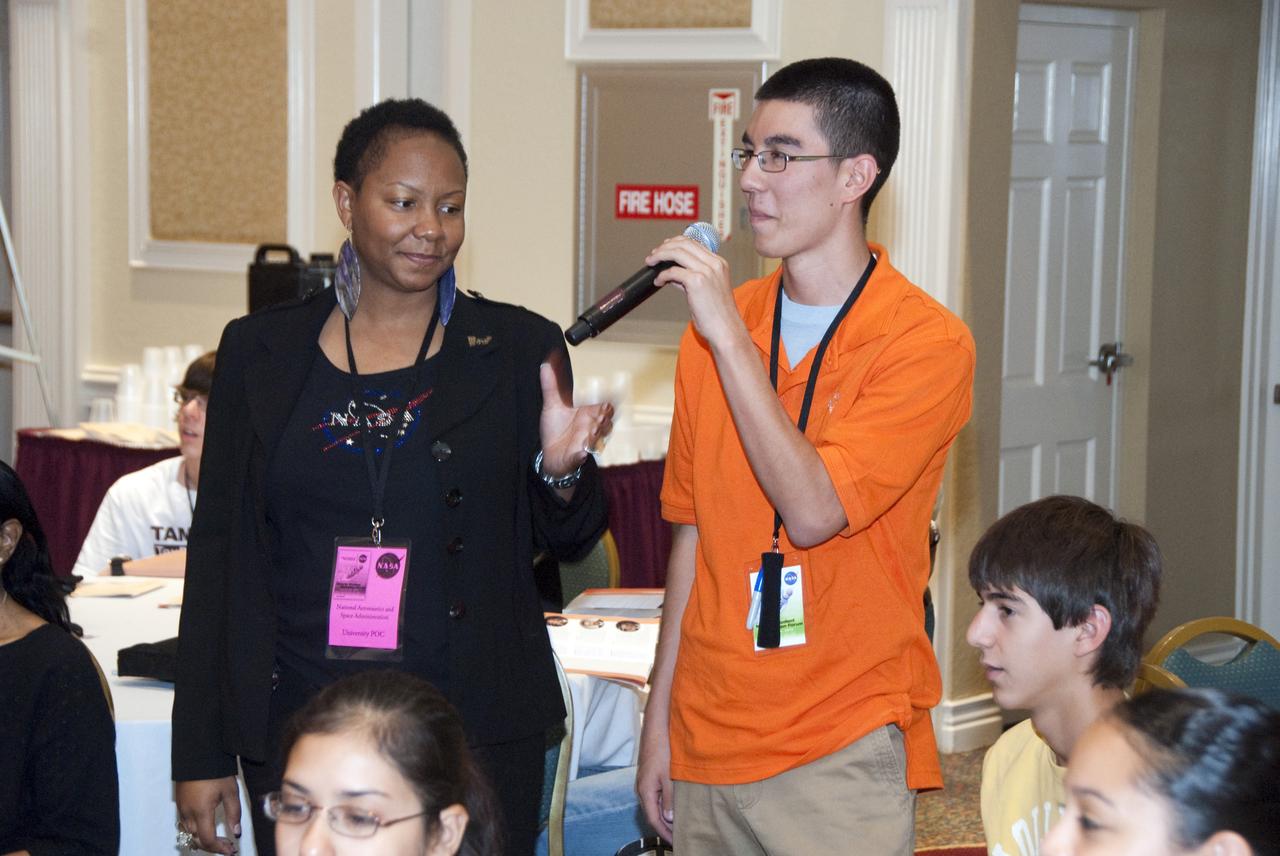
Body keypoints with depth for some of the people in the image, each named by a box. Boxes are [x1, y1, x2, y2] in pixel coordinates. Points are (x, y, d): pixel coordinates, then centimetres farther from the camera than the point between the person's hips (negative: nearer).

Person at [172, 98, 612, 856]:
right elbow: (219, 553, 6)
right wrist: (203, 755, 4)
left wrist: (561, 470, -15)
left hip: (475, 733, -1)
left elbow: (569, 542, 8)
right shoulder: (261, 352, 4)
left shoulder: (519, 349, 2)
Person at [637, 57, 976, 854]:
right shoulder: (715, 323, 6)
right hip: (708, 743, 5)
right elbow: (692, 534, 11)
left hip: (842, 755, -4)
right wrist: (659, 721, 11)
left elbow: (814, 511, -20)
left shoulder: (927, 341, -9)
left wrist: (730, 337, -19)